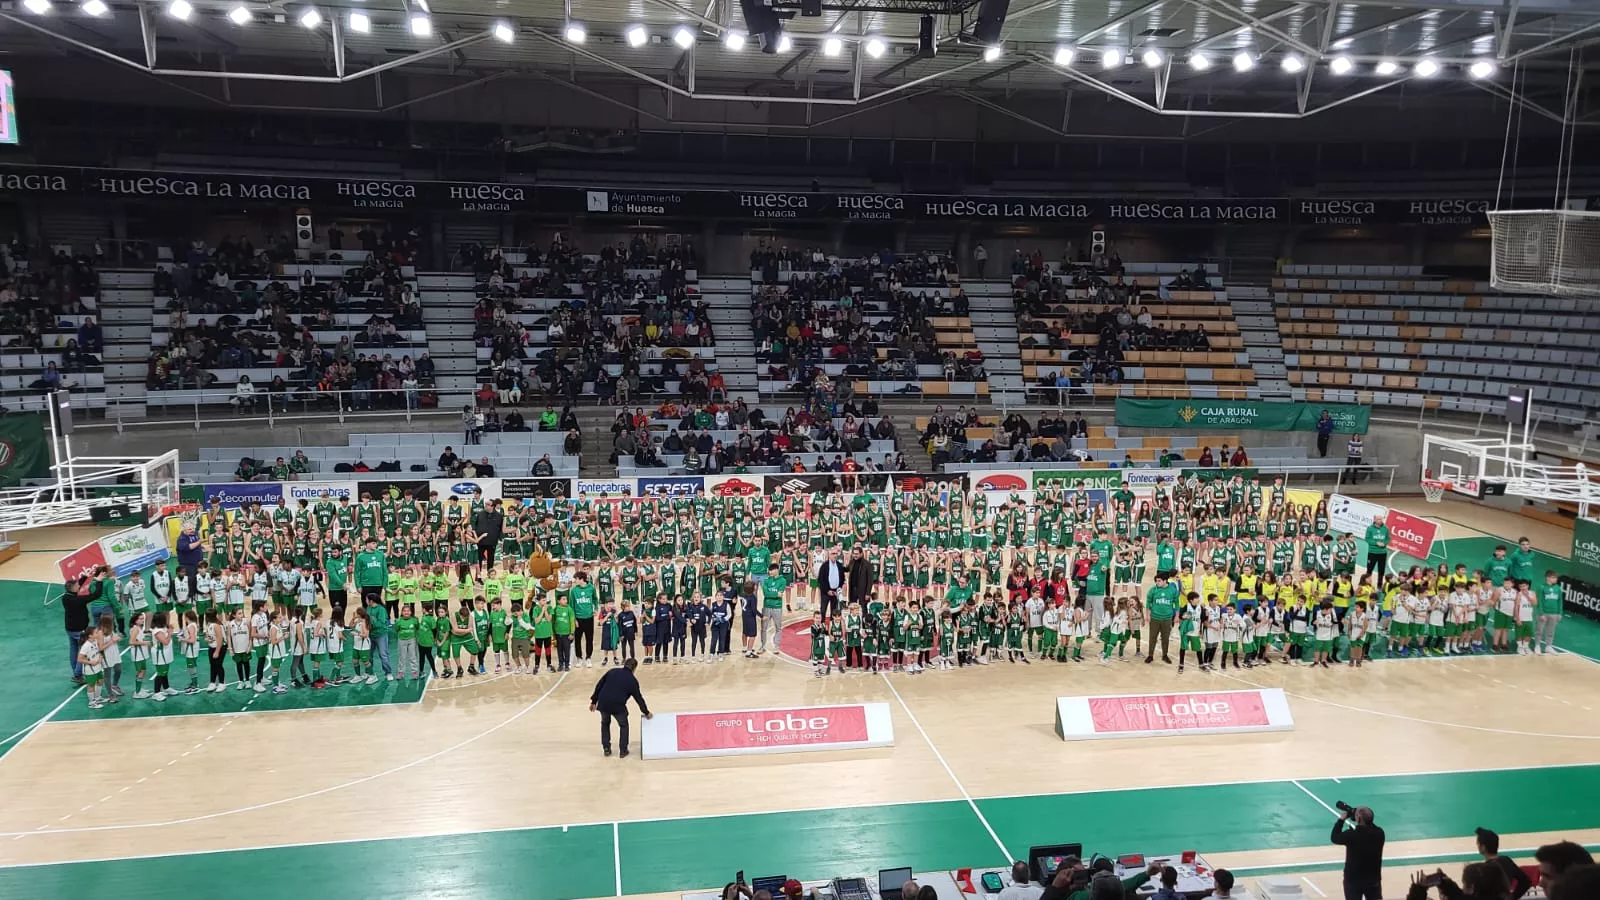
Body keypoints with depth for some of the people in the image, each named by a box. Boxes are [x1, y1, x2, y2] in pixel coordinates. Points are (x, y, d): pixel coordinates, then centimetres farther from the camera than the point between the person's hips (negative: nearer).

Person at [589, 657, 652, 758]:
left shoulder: (612, 672, 14)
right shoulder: (632, 680, 6)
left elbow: (599, 686, 12)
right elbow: (639, 698, 11)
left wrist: (594, 701, 18)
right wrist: (646, 712, 23)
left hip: (603, 703, 3)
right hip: (618, 705, -3)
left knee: (605, 723, 28)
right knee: (624, 725, 21)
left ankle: (606, 748, 26)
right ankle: (623, 750, 18)